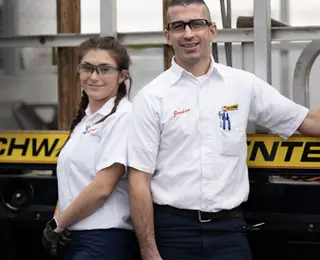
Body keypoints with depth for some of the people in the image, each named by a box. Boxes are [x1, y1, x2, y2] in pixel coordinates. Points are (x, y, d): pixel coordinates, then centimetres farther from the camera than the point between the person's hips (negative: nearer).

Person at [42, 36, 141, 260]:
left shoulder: (122, 117, -13)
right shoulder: (85, 119, 14)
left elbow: (102, 188, -19)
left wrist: (57, 224, -8)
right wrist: (57, 220, -1)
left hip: (106, 242, -8)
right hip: (78, 239, 8)